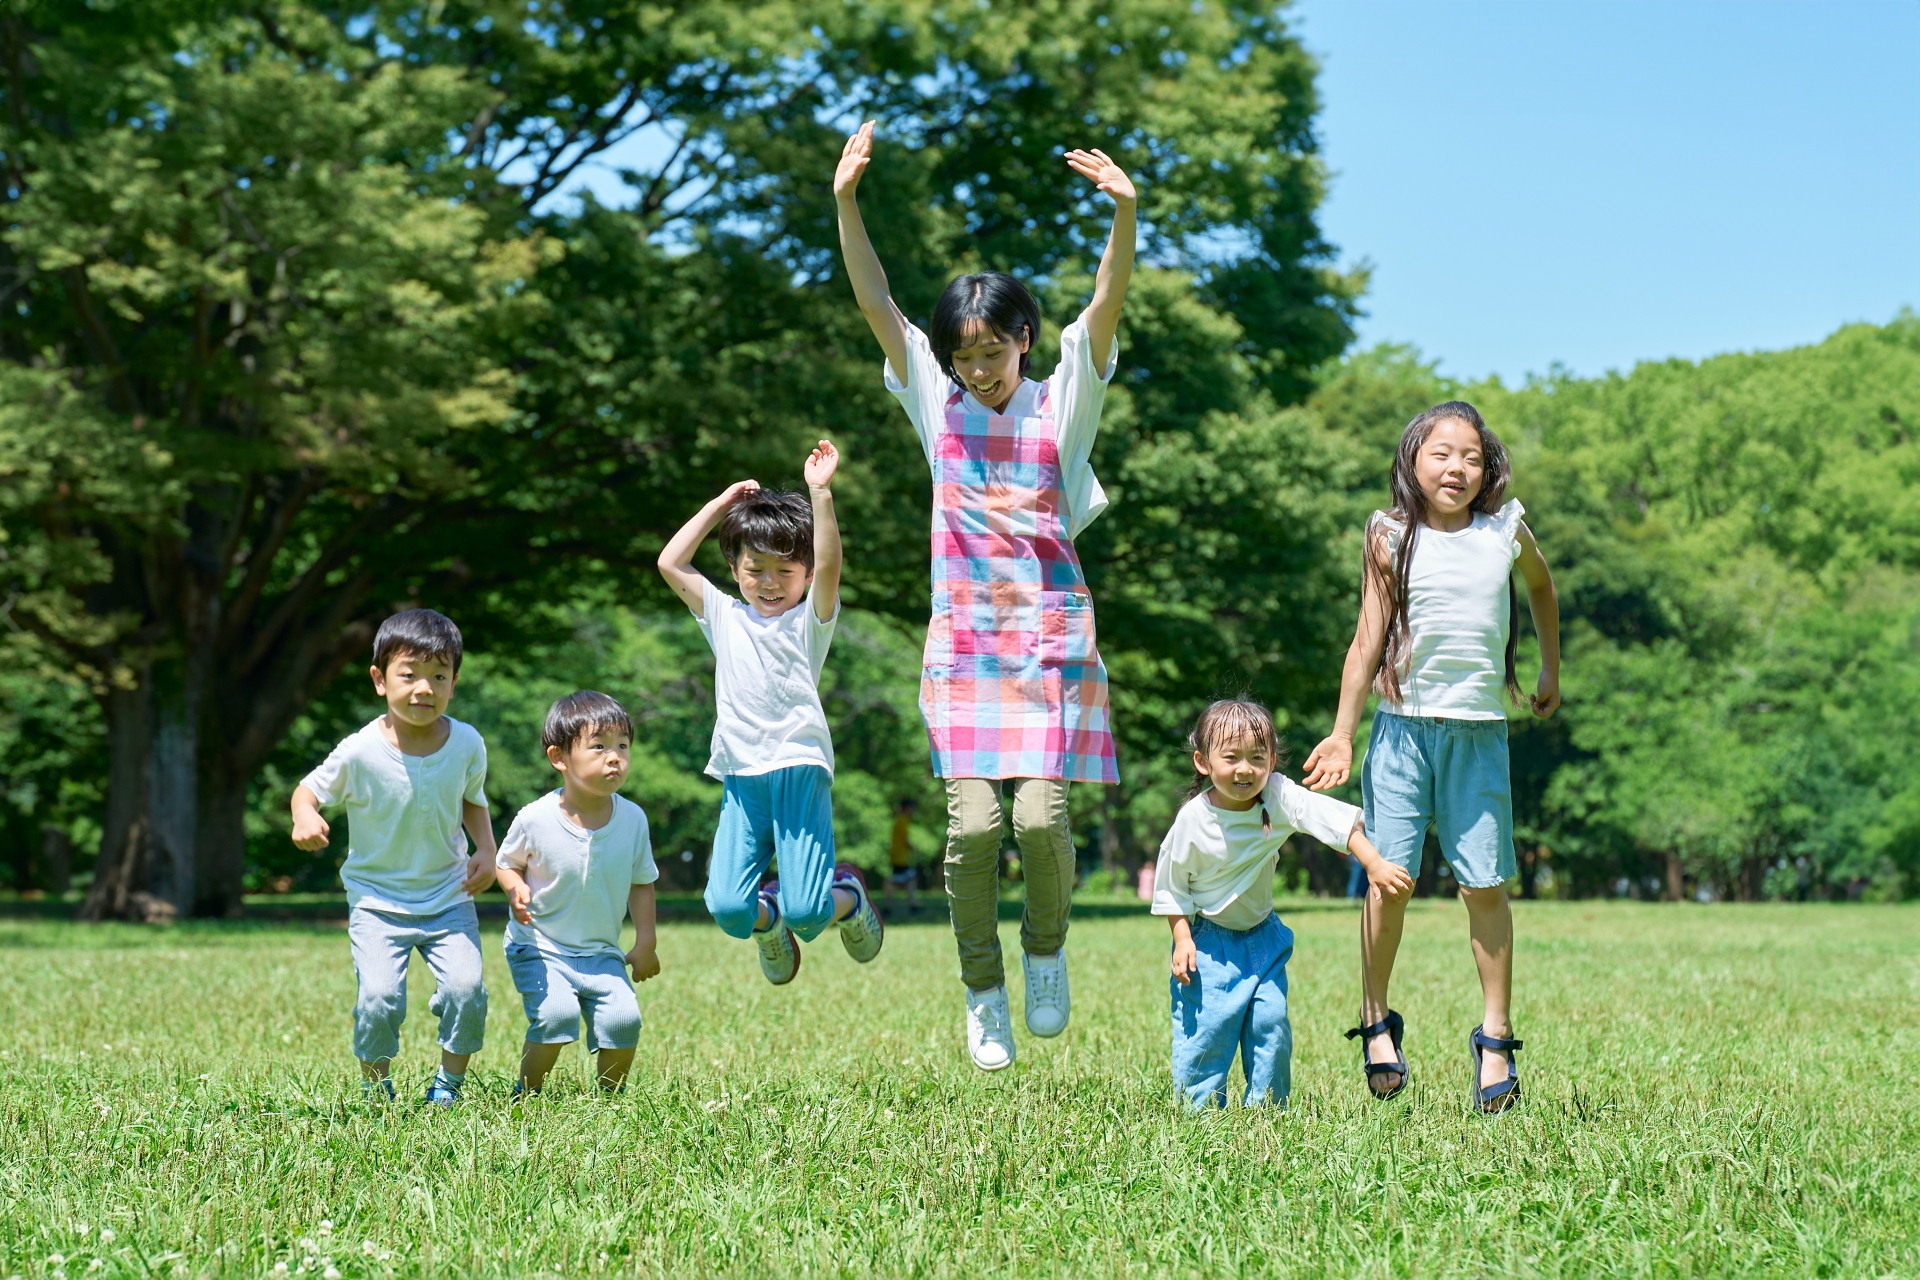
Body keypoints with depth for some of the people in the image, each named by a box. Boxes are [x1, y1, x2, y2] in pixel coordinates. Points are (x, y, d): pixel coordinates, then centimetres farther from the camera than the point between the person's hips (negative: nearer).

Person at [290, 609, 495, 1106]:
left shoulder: (467, 744, -6)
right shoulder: (361, 752, -15)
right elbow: (310, 788, 0)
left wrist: (485, 851, -3)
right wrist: (304, 817, -22)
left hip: (448, 897, 2)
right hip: (377, 900, -2)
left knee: (466, 986, -17)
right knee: (379, 998, -18)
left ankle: (450, 1083, 7)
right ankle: (376, 1088, 8)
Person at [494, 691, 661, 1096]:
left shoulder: (632, 819, -6)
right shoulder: (535, 819, -15)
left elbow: (641, 882, 8)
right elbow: (506, 863, 3)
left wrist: (645, 942, 4)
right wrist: (516, 889, -18)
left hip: (601, 952, 3)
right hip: (540, 947, -3)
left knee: (624, 1017, -15)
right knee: (556, 1013, -24)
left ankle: (610, 1093, 11)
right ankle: (526, 1093, 1)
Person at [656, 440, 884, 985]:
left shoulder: (810, 619, 6)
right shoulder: (725, 616, 16)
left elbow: (828, 564, -12)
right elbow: (670, 563, 13)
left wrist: (820, 494, -19)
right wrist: (720, 504, 13)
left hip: (799, 770, -3)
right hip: (741, 779, 3)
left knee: (805, 912, -12)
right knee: (727, 906, -11)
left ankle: (849, 898, 24)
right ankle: (769, 922, 26)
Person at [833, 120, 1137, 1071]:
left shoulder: (1062, 405, 3)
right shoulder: (937, 405, 6)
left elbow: (1108, 303, -11)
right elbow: (875, 304, -2)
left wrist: (1125, 211, -27)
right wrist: (846, 200, -14)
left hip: (1052, 637, -1)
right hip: (962, 639, 1)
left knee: (1041, 814, -13)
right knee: (973, 821, -9)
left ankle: (1046, 950, 15)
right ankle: (983, 990, 9)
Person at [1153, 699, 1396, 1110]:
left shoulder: (1281, 799, -16)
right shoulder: (1193, 819, -19)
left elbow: (1339, 822, -20)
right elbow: (1172, 886, -8)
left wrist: (1375, 865, -32)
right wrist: (1182, 939, -14)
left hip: (1262, 934, 2)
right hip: (1208, 939, -2)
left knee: (1270, 1021, -4)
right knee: (1205, 1025, -9)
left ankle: (1266, 1107, 12)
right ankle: (1200, 1108, 8)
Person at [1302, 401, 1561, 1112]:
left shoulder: (1506, 531, 6)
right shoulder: (1392, 538, 2)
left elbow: (1540, 584, 27)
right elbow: (1368, 640, 3)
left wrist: (1552, 672, 32)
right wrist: (1342, 733, 0)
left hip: (1479, 731, 1)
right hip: (1402, 725, -1)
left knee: (1484, 884, -2)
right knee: (1389, 877, -5)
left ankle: (1495, 1038, 8)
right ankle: (1376, 1021, 13)